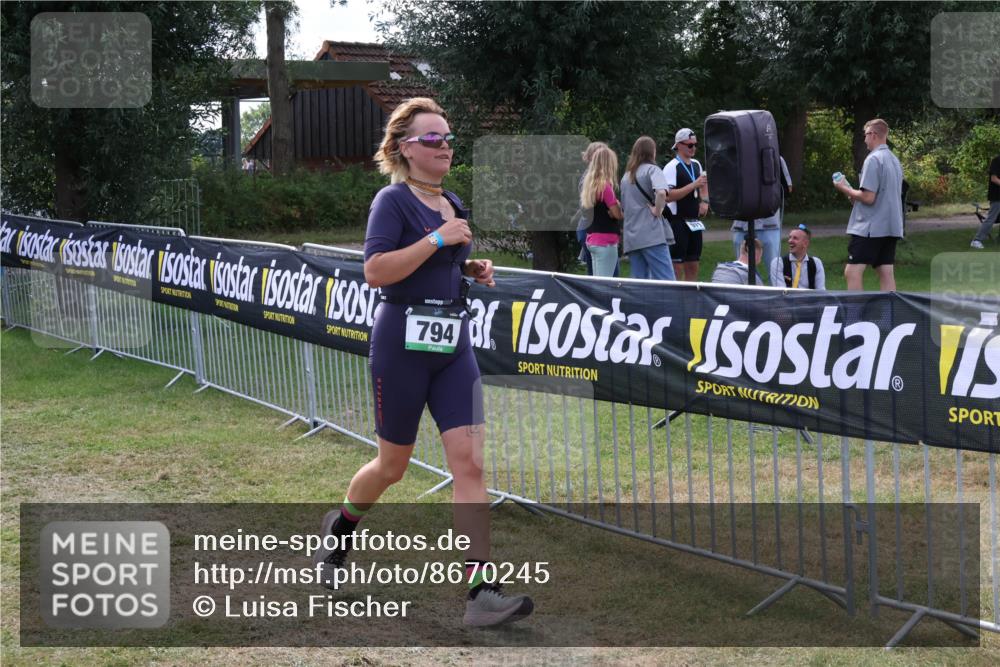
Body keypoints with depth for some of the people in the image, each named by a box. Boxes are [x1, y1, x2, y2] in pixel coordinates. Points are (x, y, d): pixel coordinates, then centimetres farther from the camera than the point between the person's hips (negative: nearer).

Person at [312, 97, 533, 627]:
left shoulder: (454, 205, 12)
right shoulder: (394, 200, -9)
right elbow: (375, 271, -21)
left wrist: (471, 270, 8)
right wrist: (437, 238, -21)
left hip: (453, 347, 6)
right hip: (402, 345, -6)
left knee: (469, 463, -7)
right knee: (392, 465, 9)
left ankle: (481, 593, -9)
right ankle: (339, 528, 41)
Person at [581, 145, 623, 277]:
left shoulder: (590, 185, 11)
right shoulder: (605, 186, -14)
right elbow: (617, 214, -13)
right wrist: (619, 204, 6)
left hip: (592, 240, 9)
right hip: (606, 241, -9)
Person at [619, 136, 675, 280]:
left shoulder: (626, 176, 19)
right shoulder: (652, 169, -2)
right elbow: (661, 192, -22)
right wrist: (658, 210, -9)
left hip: (631, 237, 7)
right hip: (652, 235, -7)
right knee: (667, 284, -10)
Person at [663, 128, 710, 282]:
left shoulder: (697, 165, 13)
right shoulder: (671, 167, -11)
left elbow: (704, 185, 32)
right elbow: (668, 196, -20)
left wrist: (704, 201, 13)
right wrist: (694, 185, -22)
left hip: (694, 222, 8)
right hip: (677, 221, -8)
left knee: (693, 266, 10)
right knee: (677, 269, -8)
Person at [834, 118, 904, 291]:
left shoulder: (873, 160, -13)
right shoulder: (895, 160, 14)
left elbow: (868, 197, -18)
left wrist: (845, 189, -3)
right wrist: (855, 197, 20)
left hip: (870, 226, -9)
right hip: (892, 226, 9)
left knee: (853, 271, -8)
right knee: (886, 273, 7)